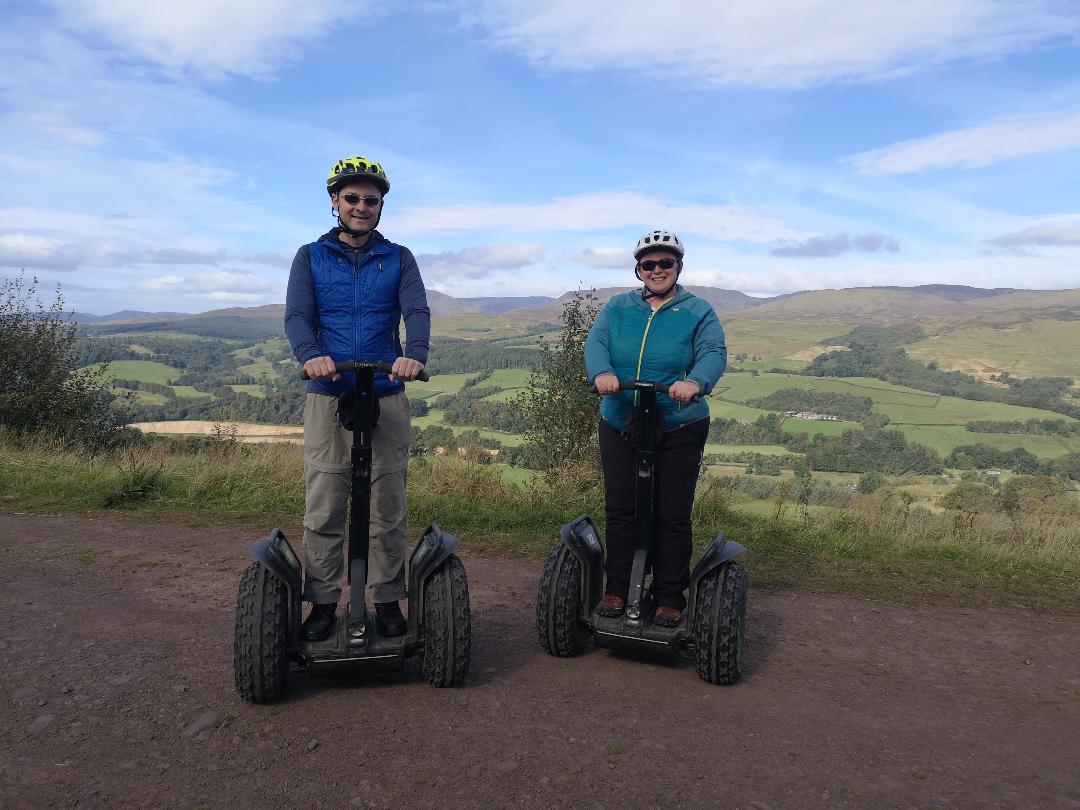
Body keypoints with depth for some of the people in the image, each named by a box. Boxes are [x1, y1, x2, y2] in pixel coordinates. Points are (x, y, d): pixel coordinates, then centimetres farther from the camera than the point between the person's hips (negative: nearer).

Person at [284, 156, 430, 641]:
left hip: (387, 399, 0)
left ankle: (387, 601, 17)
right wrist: (310, 354, -25)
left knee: (388, 510, 5)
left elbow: (417, 312, -4)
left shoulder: (398, 259, 11)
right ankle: (323, 604, 14)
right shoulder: (311, 257, 11)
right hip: (327, 399, 0)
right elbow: (297, 315, -3)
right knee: (323, 510, 1)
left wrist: (413, 354, -27)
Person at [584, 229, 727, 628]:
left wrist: (695, 382, -34)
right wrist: (602, 373, -28)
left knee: (673, 517, 3)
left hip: (679, 430, -2)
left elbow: (714, 353, -11)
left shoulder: (698, 311, 4)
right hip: (619, 427, 2)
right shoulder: (617, 307, 10)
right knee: (619, 511, 7)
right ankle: (617, 588, 21)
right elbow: (595, 342, -4)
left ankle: (670, 597, 16)